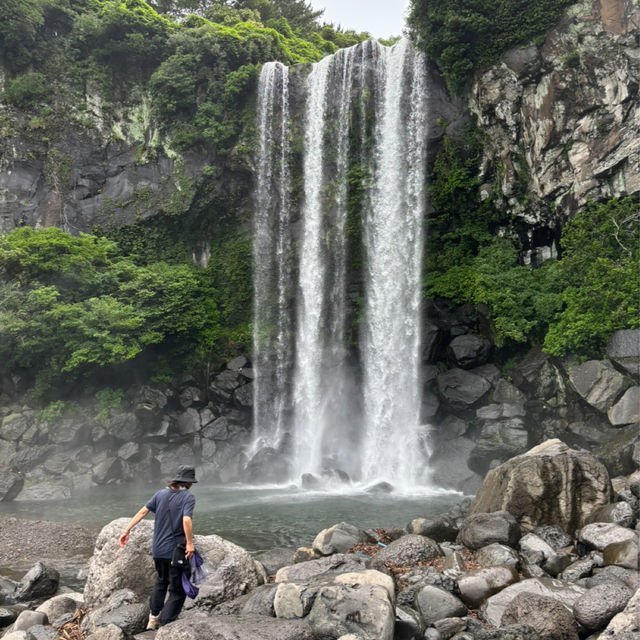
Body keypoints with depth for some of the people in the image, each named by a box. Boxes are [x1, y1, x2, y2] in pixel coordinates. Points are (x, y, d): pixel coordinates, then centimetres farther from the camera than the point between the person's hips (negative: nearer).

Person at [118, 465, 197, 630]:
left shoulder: (160, 494, 5)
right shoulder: (188, 496, -10)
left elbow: (143, 511, 1)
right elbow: (186, 520, -23)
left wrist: (127, 531, 5)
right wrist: (190, 543, -16)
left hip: (158, 549, 6)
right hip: (176, 551, -6)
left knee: (161, 582, 27)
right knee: (178, 590, 6)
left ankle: (153, 619, 31)